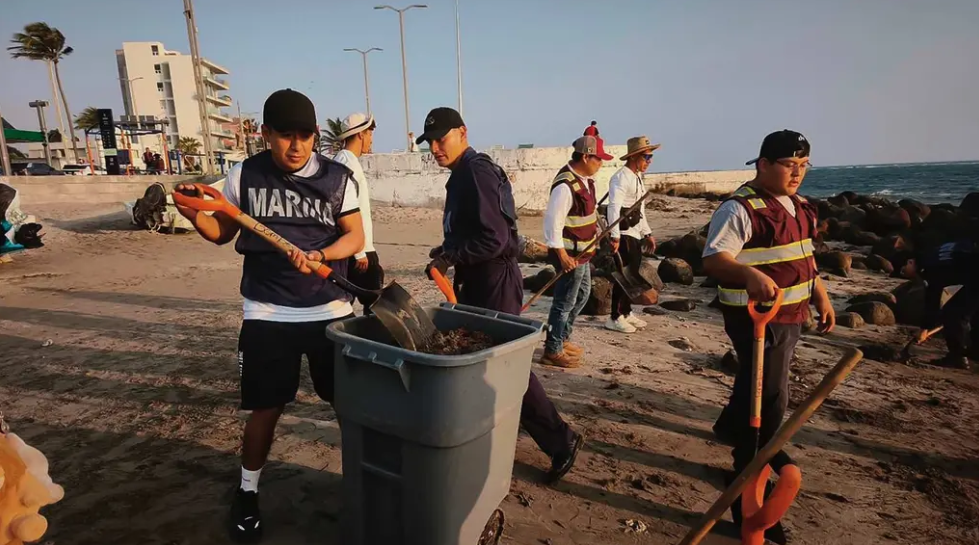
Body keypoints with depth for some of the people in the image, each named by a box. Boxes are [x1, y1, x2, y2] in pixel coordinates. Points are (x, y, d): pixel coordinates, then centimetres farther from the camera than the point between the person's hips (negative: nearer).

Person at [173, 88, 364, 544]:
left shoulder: (338, 178, -2)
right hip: (267, 315, 0)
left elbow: (355, 237, 0)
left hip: (331, 310, 1)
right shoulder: (244, 176, -1)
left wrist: (319, 255, -18)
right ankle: (247, 493, 32)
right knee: (266, 407, 8)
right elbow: (222, 232, 9)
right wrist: (195, 217, -12)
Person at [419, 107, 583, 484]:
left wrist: (449, 259, -16)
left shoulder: (476, 172, -17)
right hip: (478, 282, 10)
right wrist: (448, 251, 8)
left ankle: (560, 441, 12)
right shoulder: (464, 173, 13)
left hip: (494, 282, -10)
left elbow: (495, 238, -26)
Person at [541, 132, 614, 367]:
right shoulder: (566, 185, -24)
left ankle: (561, 338, 37)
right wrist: (562, 254, -26)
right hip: (570, 253, -10)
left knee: (582, 295, 22)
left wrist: (596, 229, 20)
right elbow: (552, 220, -26)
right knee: (565, 302, 0)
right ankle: (553, 351, 14)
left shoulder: (584, 179, 6)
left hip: (582, 250, 10)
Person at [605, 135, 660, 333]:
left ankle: (626, 312, 29)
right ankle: (615, 318, 5)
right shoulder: (621, 178, -16)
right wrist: (615, 236, -32)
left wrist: (647, 233, 20)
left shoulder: (637, 177, 15)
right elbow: (614, 208, -26)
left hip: (635, 233, 10)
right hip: (623, 233, -10)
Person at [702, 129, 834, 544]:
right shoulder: (740, 208, -19)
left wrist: (821, 297, 20)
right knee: (769, 395, -6)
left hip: (790, 312, 9)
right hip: (755, 315, -9)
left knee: (757, 382, 25)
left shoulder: (798, 206, 11)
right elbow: (713, 258, -27)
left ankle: (733, 428, 49)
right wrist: (750, 274, -44)